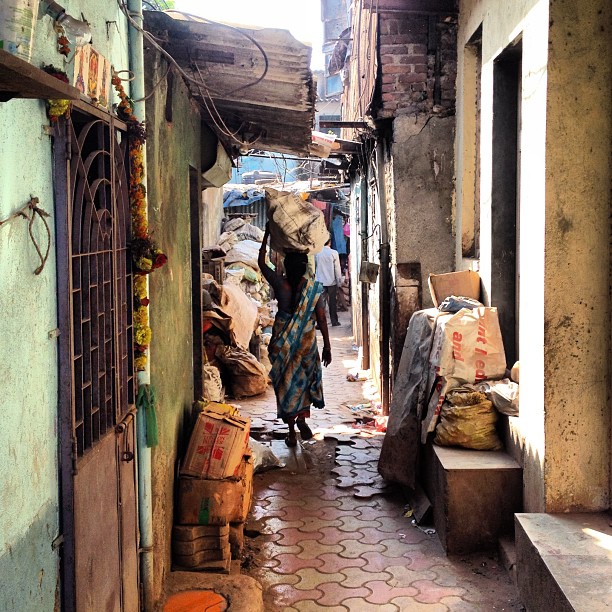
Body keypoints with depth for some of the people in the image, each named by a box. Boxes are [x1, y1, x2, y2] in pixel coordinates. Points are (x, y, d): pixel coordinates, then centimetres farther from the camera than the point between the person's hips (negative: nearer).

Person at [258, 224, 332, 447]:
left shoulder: (280, 284, -11)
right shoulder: (312, 287, -10)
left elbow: (261, 262, 4)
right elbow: (321, 318, -7)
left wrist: (267, 234, 10)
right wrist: (327, 346, 1)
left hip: (283, 342, 0)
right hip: (306, 341, 0)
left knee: (286, 382, 9)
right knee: (306, 378, 23)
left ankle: (291, 431, 13)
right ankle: (302, 417, 9)